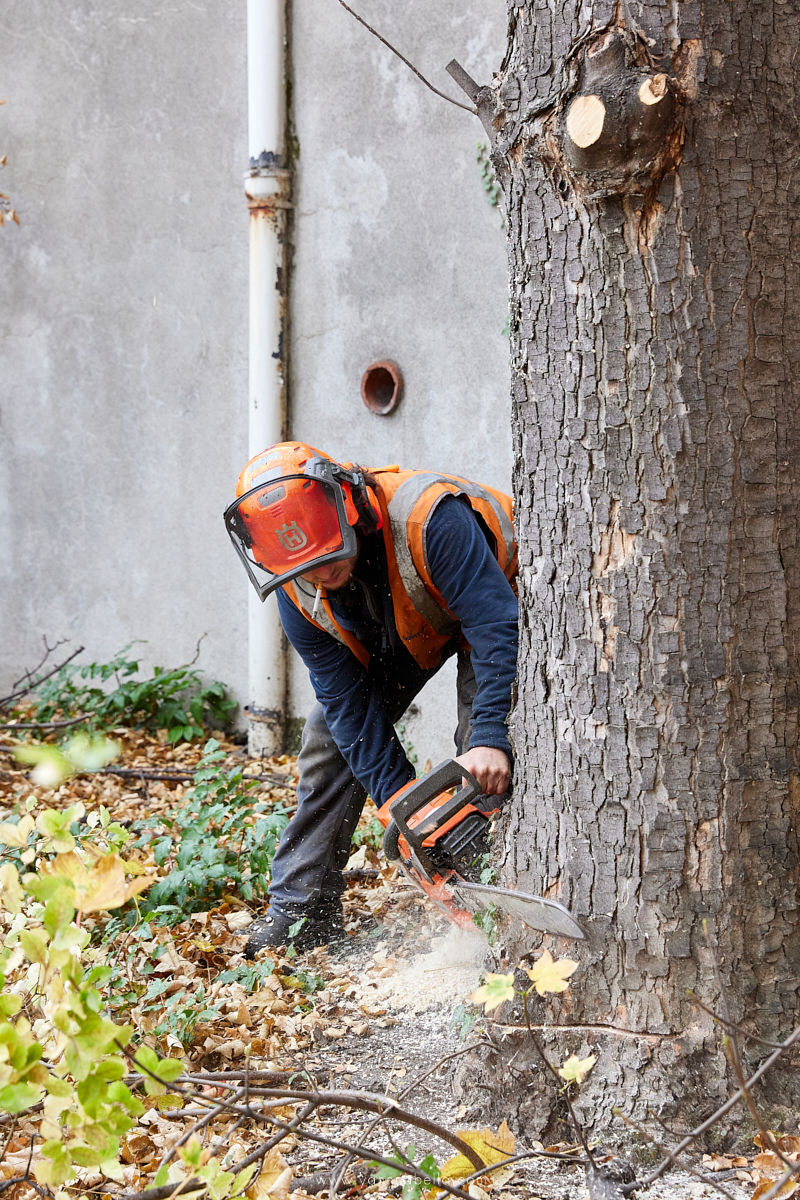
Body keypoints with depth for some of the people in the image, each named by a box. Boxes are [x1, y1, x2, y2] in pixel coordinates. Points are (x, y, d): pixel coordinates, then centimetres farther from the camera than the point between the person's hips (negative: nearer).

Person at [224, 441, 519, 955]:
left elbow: (498, 627, -44)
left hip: (496, 597, -5)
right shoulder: (299, 593, -24)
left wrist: (490, 738, -53)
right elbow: (348, 700, -20)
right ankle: (302, 907, 6)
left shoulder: (429, 519, -44)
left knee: (484, 766, -22)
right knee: (332, 735, -2)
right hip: (399, 629, 5)